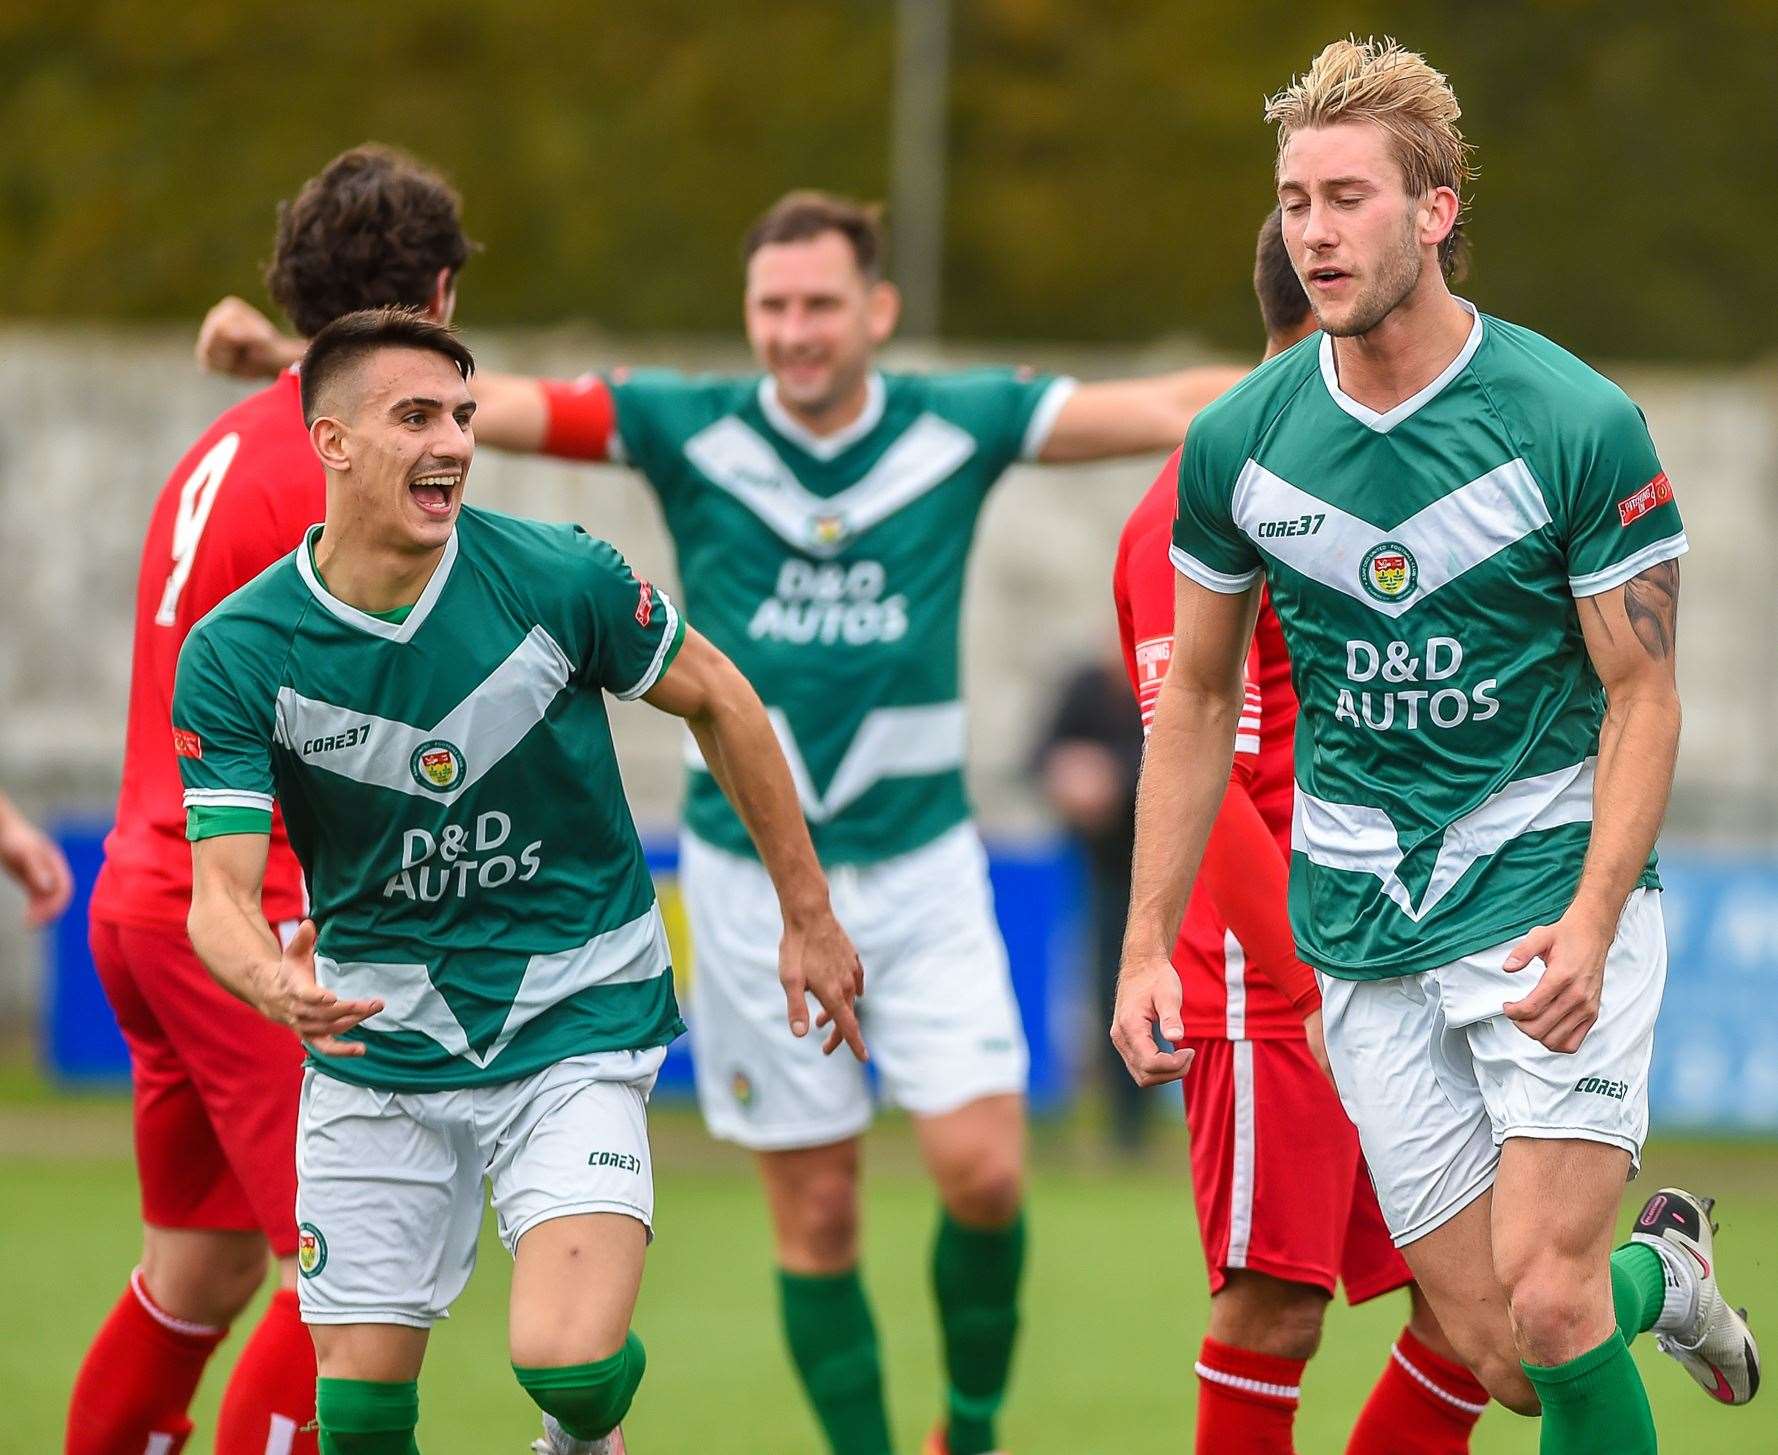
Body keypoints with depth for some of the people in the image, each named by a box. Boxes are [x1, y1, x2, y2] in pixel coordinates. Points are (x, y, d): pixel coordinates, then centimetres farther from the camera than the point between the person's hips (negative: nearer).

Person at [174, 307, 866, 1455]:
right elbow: (222, 890, -15)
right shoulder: (235, 653, -13)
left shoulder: (556, 577, -14)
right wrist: (276, 985, -39)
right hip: (376, 1039, 2)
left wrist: (809, 915, 9)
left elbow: (718, 701, 3)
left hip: (574, 1022, -2)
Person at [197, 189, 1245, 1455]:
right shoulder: (690, 430, -4)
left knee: (984, 1168, -10)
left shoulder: (960, 426, -2)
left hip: (920, 866, 0)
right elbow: (477, 406, -10)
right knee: (815, 1209, 2)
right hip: (752, 870, 0)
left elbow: (1172, 408, -4)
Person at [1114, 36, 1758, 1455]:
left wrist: (1590, 924, -20)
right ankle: (1658, 1269, 32)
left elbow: (1641, 698, -6)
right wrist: (1147, 947, 7)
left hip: (1550, 883, -3)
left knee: (1546, 1295, -18)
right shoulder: (1237, 443, 0)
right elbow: (1196, 704, 11)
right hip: (1365, 935, 3)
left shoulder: (1577, 423, -10)